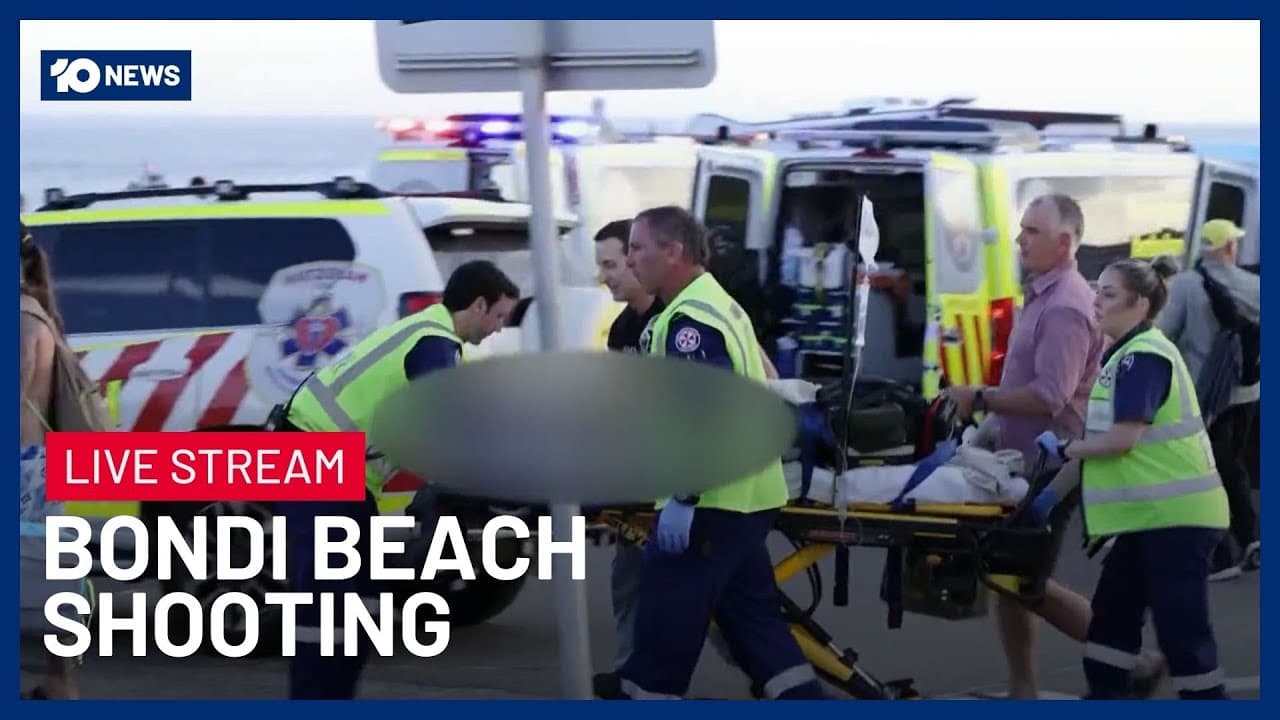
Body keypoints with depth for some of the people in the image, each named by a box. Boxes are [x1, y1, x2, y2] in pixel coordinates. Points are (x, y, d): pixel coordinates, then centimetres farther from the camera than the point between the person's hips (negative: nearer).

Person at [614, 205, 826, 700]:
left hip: (711, 499, -11)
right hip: (742, 494, 11)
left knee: (664, 620, -3)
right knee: (750, 615, 13)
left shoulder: (690, 319, -16)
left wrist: (682, 498, -26)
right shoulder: (715, 305, 17)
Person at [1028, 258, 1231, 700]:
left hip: (1176, 515, -11)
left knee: (1181, 629, -6)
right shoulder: (1124, 355, 15)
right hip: (1150, 515, 11)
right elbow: (1105, 441, 17)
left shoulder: (1144, 357, -17)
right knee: (1111, 614, 13)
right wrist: (1059, 489, 11)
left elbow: (1123, 439, -24)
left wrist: (1064, 449, -9)